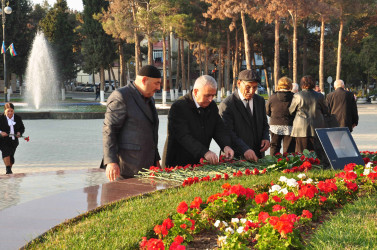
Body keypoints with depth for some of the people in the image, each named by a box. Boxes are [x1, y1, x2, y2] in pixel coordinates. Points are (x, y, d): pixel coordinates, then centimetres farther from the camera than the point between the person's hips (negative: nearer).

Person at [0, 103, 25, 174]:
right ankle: (8, 169, -22)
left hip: (14, 141, 3)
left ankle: (9, 169, 24)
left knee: (11, 156, 5)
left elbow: (22, 128, 15)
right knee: (6, 152, -24)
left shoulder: (18, 118, 6)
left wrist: (19, 132, -6)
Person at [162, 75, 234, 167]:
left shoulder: (212, 106, 10)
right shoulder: (178, 107, -13)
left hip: (200, 162, 6)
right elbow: (184, 136, -22)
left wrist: (226, 146, -14)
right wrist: (205, 152, -33)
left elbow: (219, 129, 9)